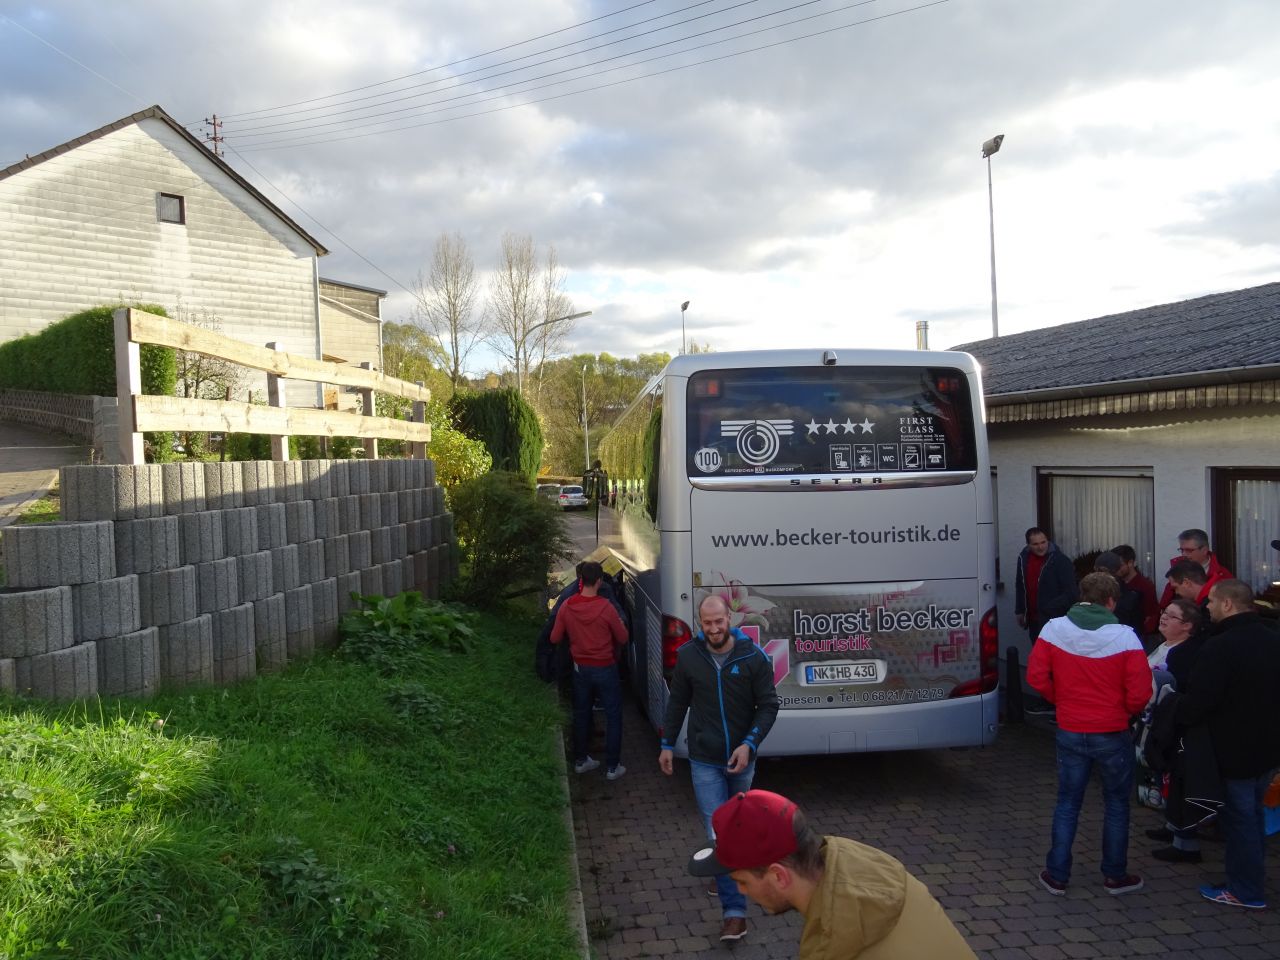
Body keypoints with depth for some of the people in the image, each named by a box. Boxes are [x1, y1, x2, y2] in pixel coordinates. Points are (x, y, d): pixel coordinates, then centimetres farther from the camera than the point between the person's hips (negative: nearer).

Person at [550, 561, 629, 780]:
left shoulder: (567, 607, -9)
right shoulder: (605, 608, -21)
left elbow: (555, 638, 1)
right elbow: (623, 638, -10)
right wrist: (619, 623, 9)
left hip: (580, 668, 4)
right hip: (605, 669, -4)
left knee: (581, 714, 19)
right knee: (613, 716, 8)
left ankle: (580, 760, 31)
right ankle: (612, 767, 12)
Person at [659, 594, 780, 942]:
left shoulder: (754, 658, -12)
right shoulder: (688, 656, -8)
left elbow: (768, 706, -7)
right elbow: (677, 703, 5)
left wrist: (749, 744, -18)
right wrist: (667, 744, 8)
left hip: (742, 759, 1)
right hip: (705, 761, 0)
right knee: (719, 834, -4)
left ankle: (725, 878, 44)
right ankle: (734, 911, 4)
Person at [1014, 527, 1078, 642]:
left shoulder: (1060, 560, -11)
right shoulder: (1024, 558, 7)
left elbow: (1071, 592, -13)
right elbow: (1020, 586, 19)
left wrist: (1050, 608, -19)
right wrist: (1019, 611, 17)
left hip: (1053, 620, -6)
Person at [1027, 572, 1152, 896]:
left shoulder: (1053, 629, -9)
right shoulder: (1124, 636, -15)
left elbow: (1036, 676, -7)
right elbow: (1140, 692, -15)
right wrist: (1126, 711, 6)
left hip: (1070, 732, 2)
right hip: (1112, 735, -2)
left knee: (1067, 804, 15)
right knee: (1116, 805, 17)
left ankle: (1057, 876, 20)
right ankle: (1115, 876, 28)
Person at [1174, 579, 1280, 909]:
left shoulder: (1221, 647, -26)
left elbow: (1197, 701, -26)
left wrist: (1178, 717, -7)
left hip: (1234, 751, -8)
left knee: (1238, 818, 6)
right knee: (1253, 813, 22)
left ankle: (1246, 891, 17)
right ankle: (1253, 877, 34)